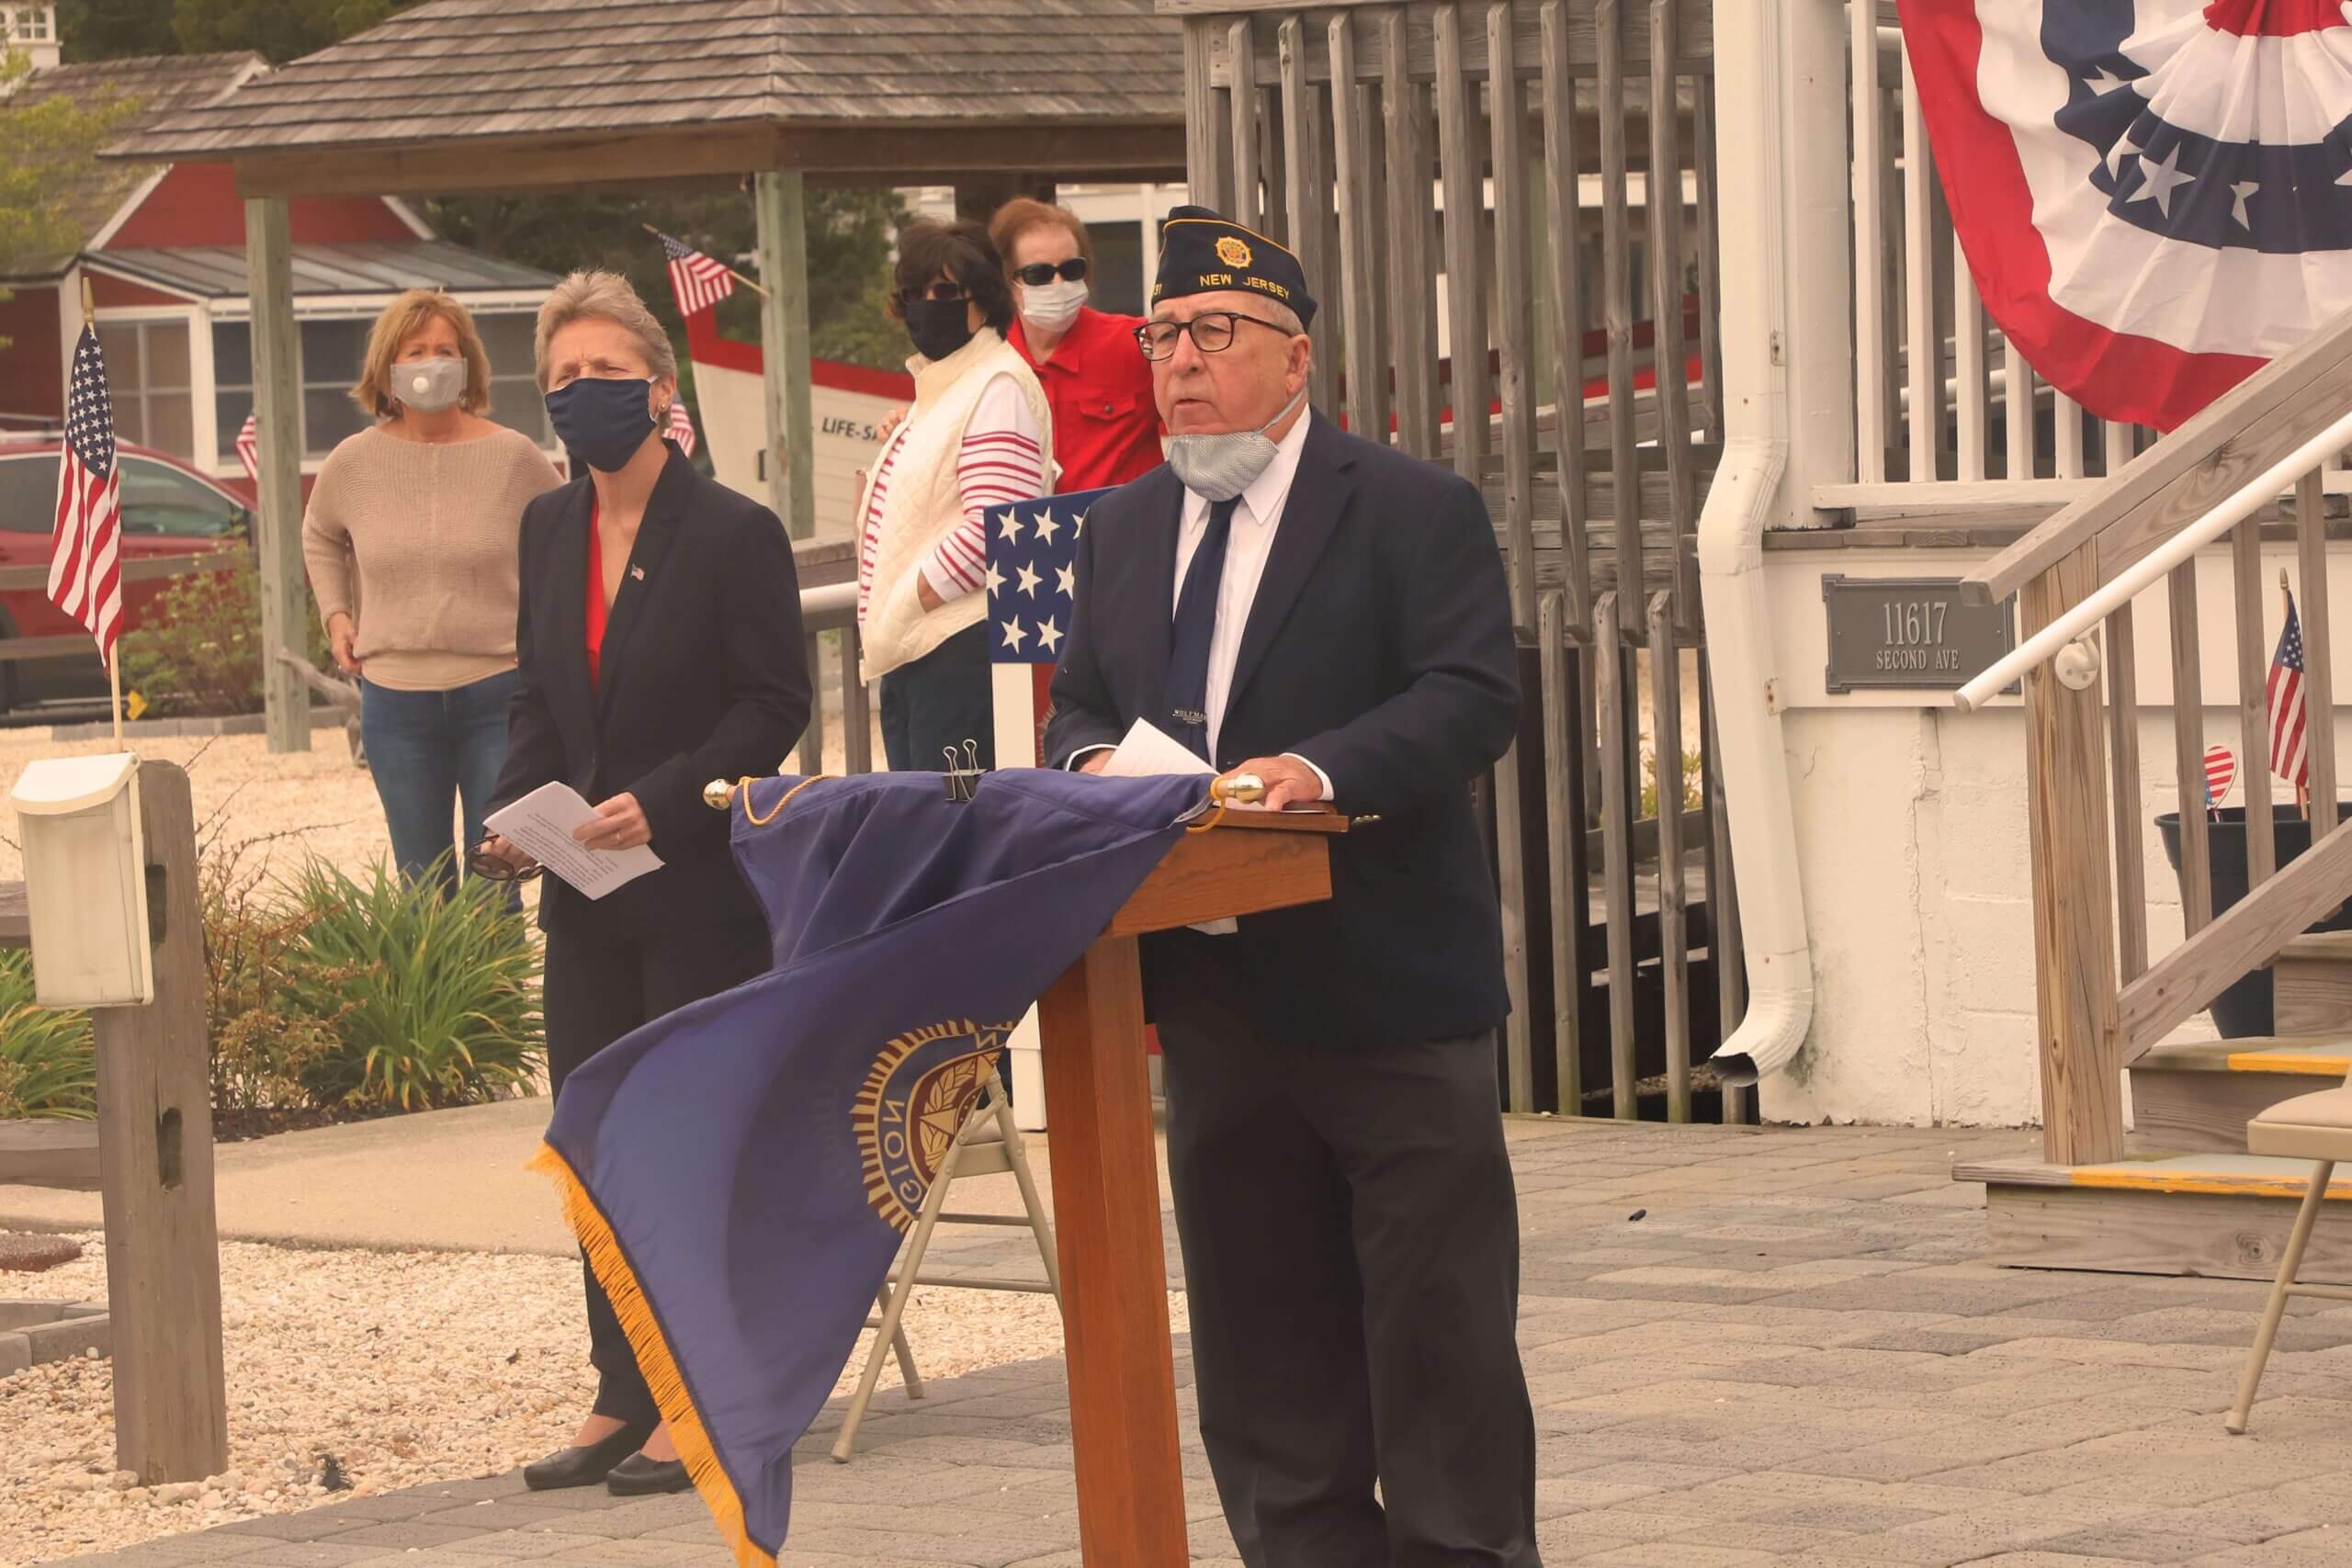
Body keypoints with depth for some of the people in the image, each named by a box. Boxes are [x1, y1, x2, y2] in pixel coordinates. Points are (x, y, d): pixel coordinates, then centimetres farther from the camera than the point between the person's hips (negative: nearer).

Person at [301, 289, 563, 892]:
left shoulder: (513, 457, -5)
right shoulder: (355, 462, 1)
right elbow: (320, 536, 23)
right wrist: (335, 613, 10)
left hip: (497, 693, -2)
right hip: (395, 700, 2)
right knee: (421, 884, 8)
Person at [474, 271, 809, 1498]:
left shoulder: (733, 534, -9)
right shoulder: (548, 531, 10)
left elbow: (774, 706, -10)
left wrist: (661, 804, -20)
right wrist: (512, 814, -1)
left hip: (700, 888, -6)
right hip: (585, 897, 6)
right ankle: (623, 1400, 16)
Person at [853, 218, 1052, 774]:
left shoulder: (999, 388, -9)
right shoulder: (940, 385, 22)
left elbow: (993, 528, -20)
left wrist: (906, 607, -13)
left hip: (961, 644, -10)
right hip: (909, 654, 10)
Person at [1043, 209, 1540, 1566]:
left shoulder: (1413, 512, -6)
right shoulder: (1124, 532, 14)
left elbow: (1473, 696, -15)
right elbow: (1079, 705, 16)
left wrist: (1323, 767, -30)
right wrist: (1094, 761, -8)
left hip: (1387, 994, -6)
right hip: (1214, 998, 6)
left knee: (1438, 1338, 0)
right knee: (1262, 1345, 12)